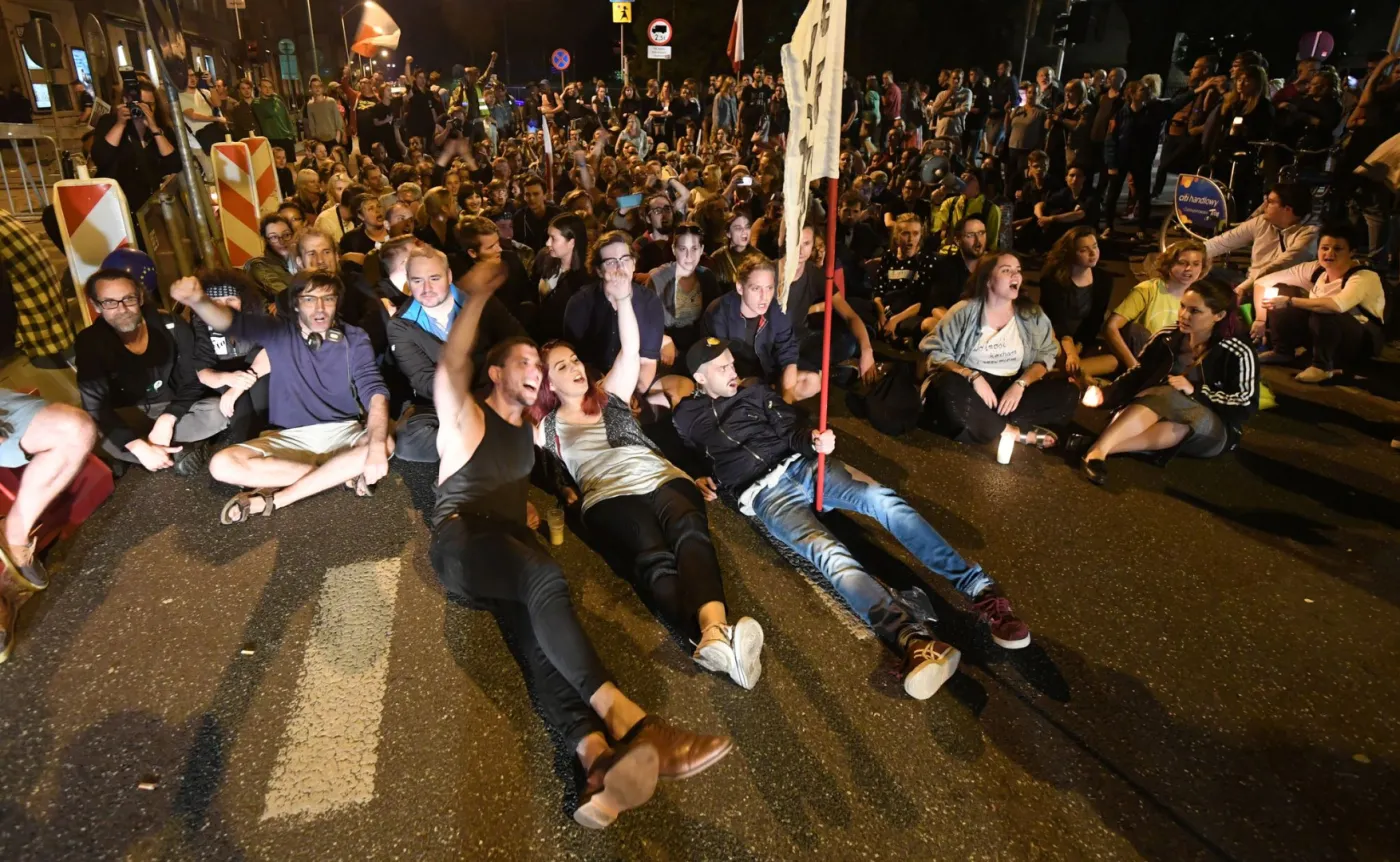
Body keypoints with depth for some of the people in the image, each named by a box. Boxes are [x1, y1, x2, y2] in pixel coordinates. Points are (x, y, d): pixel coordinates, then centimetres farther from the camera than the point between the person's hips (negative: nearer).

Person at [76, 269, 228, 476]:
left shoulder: (172, 327, -16)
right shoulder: (90, 343, -17)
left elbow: (192, 382, -11)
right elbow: (96, 407, -24)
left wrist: (167, 420, -29)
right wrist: (139, 447, -37)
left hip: (174, 410, 0)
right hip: (128, 418, 0)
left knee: (218, 411, -31)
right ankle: (178, 449, -18)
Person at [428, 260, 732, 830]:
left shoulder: (533, 428, 26)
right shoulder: (466, 418, 6)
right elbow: (451, 368, -14)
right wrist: (476, 298, -18)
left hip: (513, 547, 5)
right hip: (461, 540, -4)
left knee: (535, 632, -29)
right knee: (546, 579, -37)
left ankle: (599, 758, -55)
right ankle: (625, 719, -46)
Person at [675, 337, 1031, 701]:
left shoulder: (755, 392, 20)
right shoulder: (685, 419, 14)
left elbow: (790, 432, 10)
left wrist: (812, 440, -11)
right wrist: (695, 481, 6)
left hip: (801, 465, 4)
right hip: (764, 491, -4)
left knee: (883, 498, -25)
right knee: (828, 551, -33)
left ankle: (979, 589, -28)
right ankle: (913, 639, -54)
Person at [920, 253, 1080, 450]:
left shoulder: (1032, 315, 9)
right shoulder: (964, 311, -2)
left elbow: (1046, 354, 6)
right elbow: (934, 350, -8)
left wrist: (1020, 384, -14)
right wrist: (973, 376, -22)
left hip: (1011, 390, 4)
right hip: (970, 386, -3)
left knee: (1067, 392, -17)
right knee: (949, 387, -37)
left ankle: (978, 425, -24)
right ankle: (1019, 434, -24)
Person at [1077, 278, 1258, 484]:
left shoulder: (1238, 353, -8)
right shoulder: (1167, 338, 4)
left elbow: (1245, 406, -9)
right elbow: (1138, 376, 1)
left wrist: (1195, 391, -21)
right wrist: (1105, 395, -17)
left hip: (1213, 432, -3)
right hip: (1164, 414, 3)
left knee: (1167, 396, -35)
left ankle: (1100, 449, -54)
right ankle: (1098, 449, -57)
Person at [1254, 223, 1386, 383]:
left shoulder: (1365, 277, -23)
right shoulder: (1316, 269, -7)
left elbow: (1338, 305, -45)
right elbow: (1263, 281, -6)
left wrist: (1290, 301, -39)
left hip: (1364, 340, -6)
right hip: (1327, 335, 6)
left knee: (1324, 313, -38)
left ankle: (1322, 365, -23)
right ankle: (1281, 351, -2)